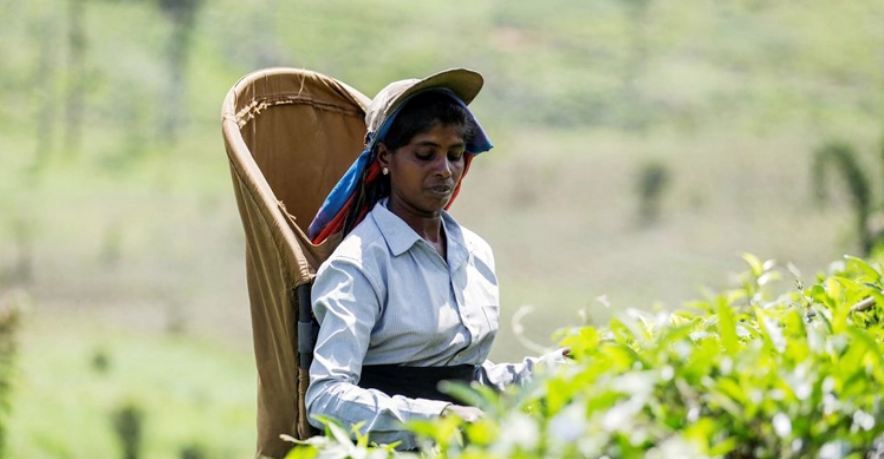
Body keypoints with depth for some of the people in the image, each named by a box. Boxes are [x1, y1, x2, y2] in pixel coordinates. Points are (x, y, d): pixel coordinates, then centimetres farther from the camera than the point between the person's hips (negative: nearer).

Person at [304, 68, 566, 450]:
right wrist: (436, 416, -29)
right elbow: (325, 398, -18)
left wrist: (554, 367, 7)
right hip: (392, 448, -7)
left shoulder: (476, 254, 15)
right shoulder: (358, 265, -7)